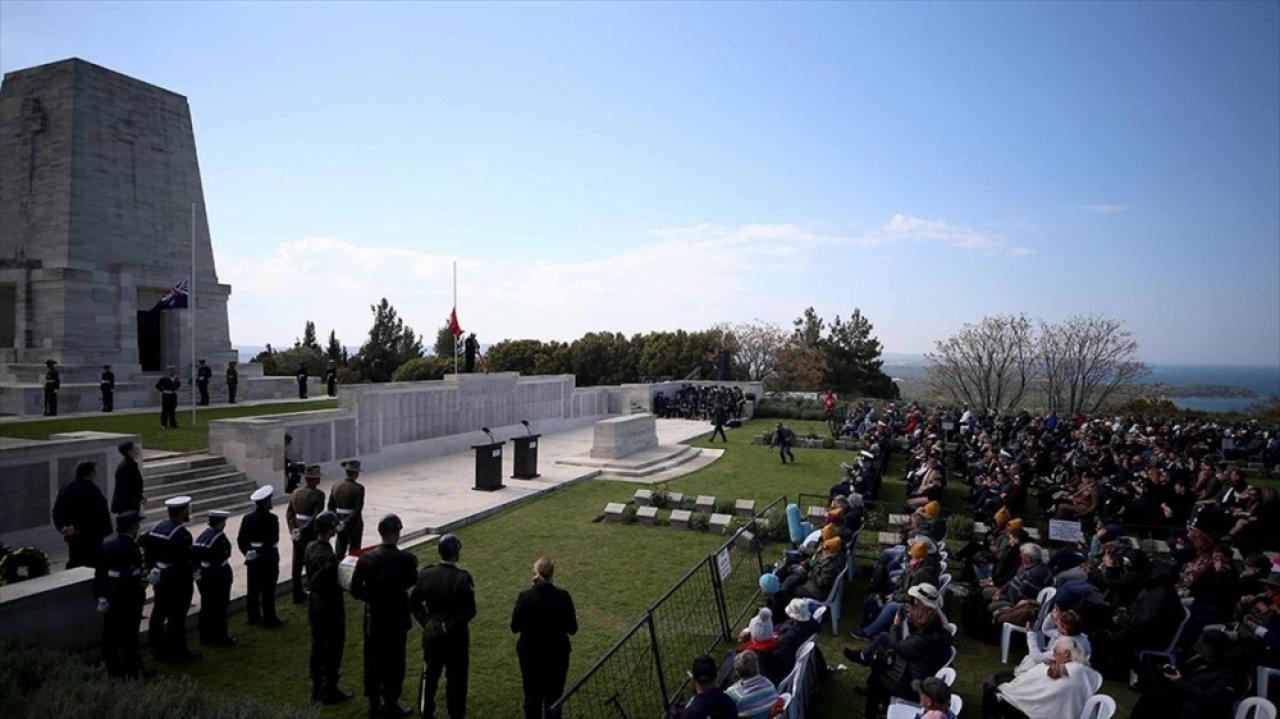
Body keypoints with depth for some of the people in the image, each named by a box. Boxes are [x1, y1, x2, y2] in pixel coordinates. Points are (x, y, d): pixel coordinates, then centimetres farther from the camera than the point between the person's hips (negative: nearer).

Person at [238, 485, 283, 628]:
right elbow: (273, 540, -22)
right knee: (268, 590, 2)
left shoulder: (247, 518, 2)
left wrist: (247, 552, -2)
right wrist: (261, 553, -16)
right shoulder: (272, 518, -15)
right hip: (268, 559, -5)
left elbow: (240, 539, 0)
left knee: (253, 588, 15)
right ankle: (269, 619, 9)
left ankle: (253, 617, 25)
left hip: (252, 559, 6)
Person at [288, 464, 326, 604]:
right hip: (310, 534, -7)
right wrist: (304, 529, -16)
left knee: (297, 564, 14)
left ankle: (297, 595, 24)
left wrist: (293, 529, -1)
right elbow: (316, 517, -23)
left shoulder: (296, 492, 5)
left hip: (297, 533, 7)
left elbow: (289, 512, 4)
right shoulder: (318, 495, -16)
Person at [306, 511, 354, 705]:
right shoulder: (328, 556, -28)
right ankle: (329, 691, 19)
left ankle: (317, 689, 32)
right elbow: (332, 586, -27)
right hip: (330, 606, -8)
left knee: (317, 646, 19)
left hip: (314, 603, 8)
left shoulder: (310, 547, -1)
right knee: (333, 649, 7)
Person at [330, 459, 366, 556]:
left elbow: (331, 506, 4)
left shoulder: (335, 486, 0)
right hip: (354, 523, -5)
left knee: (339, 550, 17)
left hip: (339, 523, 5)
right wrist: (347, 521, -15)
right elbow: (358, 509, -21)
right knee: (354, 551, 6)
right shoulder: (358, 488, -17)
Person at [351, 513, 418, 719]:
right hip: (397, 619, -3)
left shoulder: (365, 558, -12)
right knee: (394, 662, 11)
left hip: (373, 618, 3)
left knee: (372, 660, 17)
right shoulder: (406, 559, -20)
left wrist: (373, 597, 9)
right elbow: (412, 582, -2)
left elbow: (355, 590, -7)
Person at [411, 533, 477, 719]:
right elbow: (469, 612, -21)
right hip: (455, 636, -4)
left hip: (431, 633, 5)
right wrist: (450, 625, -9)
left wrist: (425, 621, 0)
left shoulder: (426, 573, -9)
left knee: (430, 674, 21)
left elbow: (413, 602, -1)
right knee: (456, 678, 12)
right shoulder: (462, 578, -22)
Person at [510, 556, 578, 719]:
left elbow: (515, 628, -5)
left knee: (532, 696, 16)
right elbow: (572, 629, -9)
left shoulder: (525, 597, -15)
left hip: (530, 653, 1)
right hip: (557, 654, -1)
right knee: (554, 697, 13)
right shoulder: (563, 596, -16)